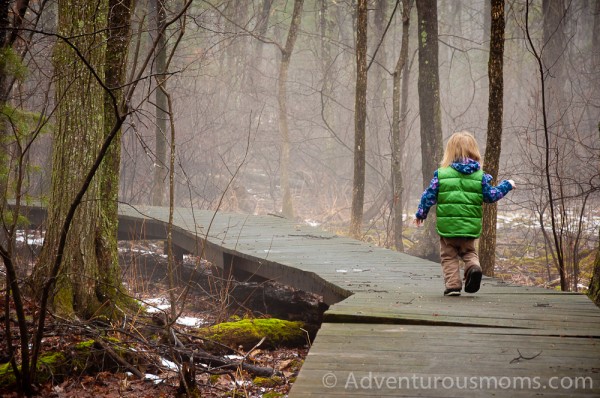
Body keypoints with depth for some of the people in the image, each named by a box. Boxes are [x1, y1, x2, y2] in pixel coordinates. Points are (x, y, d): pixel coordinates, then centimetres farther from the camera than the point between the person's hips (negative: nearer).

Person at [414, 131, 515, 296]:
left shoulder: (441, 174, -3)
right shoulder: (480, 175, 0)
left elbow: (429, 196, -2)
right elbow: (491, 196, 5)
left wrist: (421, 214, 13)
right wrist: (507, 185, 22)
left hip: (447, 225, -1)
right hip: (470, 226, 2)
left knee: (449, 256, 12)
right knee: (469, 252, 21)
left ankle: (453, 284, 1)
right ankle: (473, 267, -9)